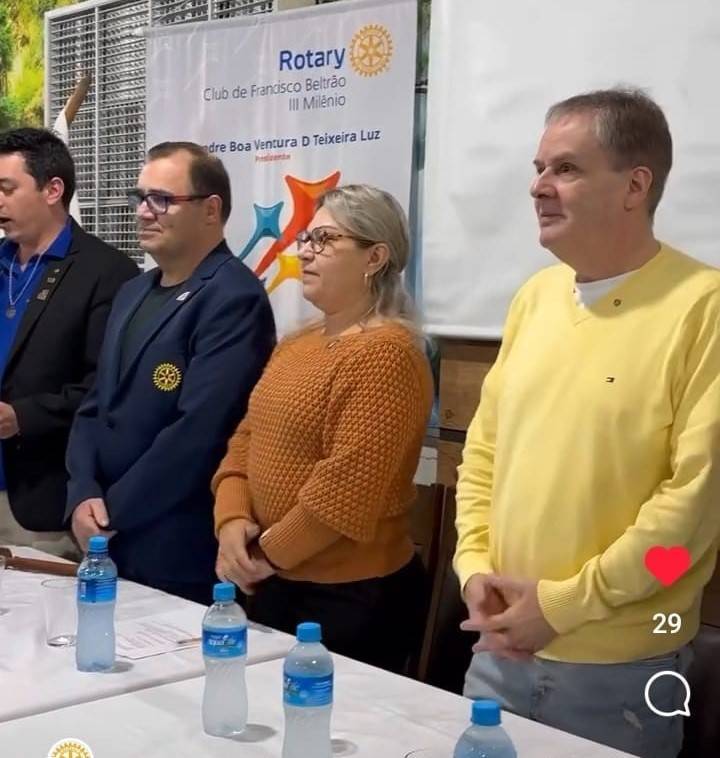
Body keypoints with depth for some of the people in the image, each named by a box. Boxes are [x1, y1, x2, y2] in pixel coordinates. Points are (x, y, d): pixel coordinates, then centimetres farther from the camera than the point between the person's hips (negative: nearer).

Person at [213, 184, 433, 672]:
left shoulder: (385, 353, -18)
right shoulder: (295, 346, 11)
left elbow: (347, 487, -23)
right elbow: (246, 440, 11)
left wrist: (268, 552, -13)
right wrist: (232, 521, -6)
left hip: (355, 597, -8)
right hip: (276, 587, 9)